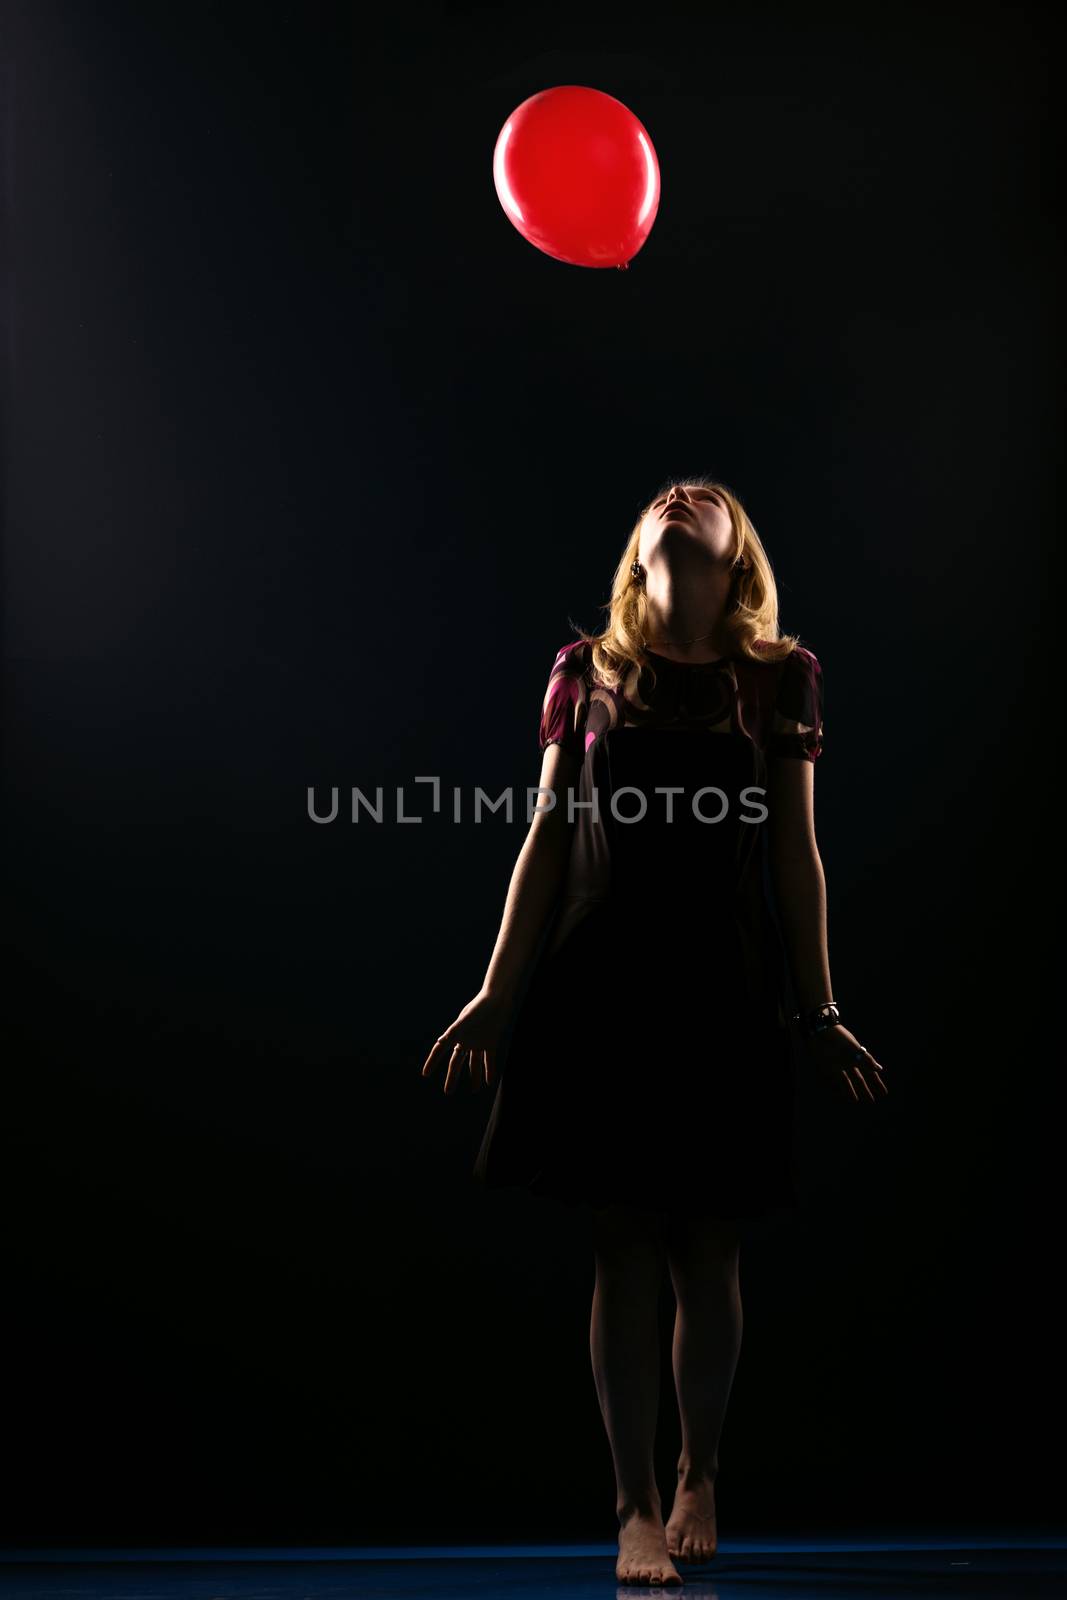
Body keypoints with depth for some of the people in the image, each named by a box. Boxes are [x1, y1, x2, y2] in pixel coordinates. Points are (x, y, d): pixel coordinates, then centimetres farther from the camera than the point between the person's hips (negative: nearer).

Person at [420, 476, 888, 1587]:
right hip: (599, 978, 0)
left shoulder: (779, 679, 6)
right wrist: (495, 994, 6)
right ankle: (635, 1506, 10)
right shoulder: (586, 672, 7)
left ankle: (698, 1476, 28)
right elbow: (546, 839, 8)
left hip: (725, 988, 0)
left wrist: (818, 1014, 7)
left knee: (707, 1252, 7)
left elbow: (796, 856, 8)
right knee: (625, 1248, 1)